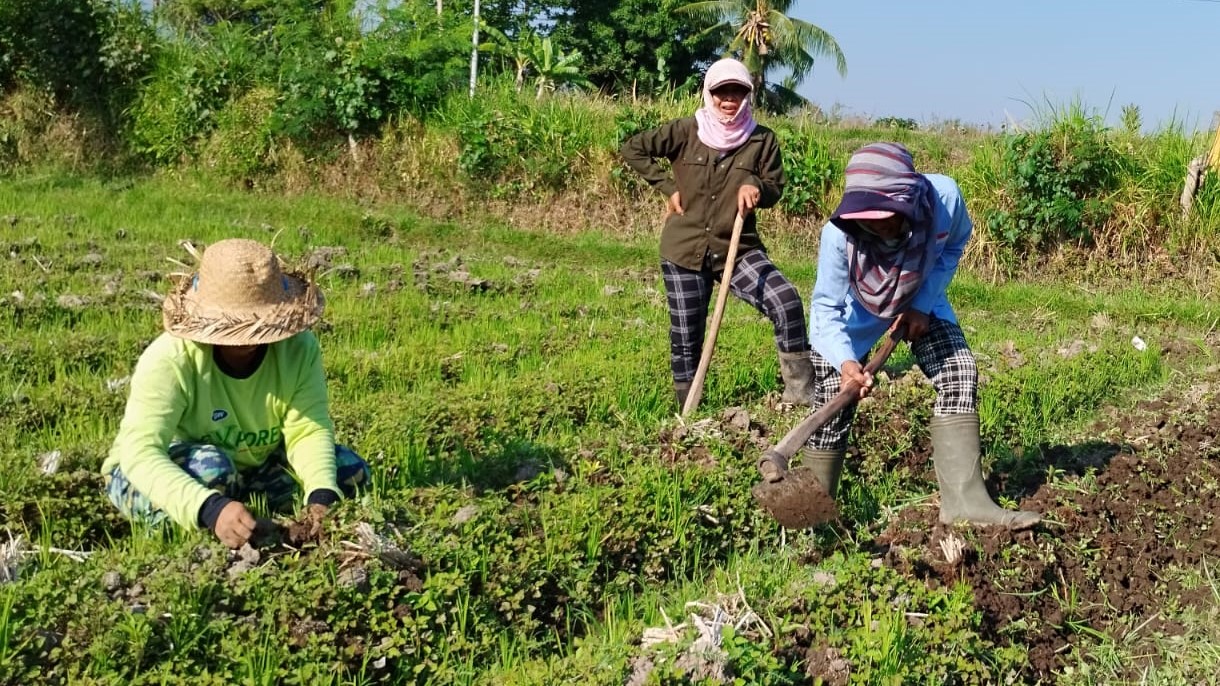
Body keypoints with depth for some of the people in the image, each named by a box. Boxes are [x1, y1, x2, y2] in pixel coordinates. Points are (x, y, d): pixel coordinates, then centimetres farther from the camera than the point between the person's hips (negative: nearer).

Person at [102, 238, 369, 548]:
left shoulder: (299, 348, -20)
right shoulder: (170, 359, -31)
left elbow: (309, 430, -24)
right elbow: (140, 452, -41)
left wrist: (322, 497, -45)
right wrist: (210, 508, -58)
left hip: (253, 469, 5)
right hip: (152, 477, -4)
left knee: (349, 469, -12)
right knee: (210, 466, -37)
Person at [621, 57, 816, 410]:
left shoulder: (762, 139, -1)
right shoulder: (686, 131, -3)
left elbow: (776, 187, 4)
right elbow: (632, 148, 3)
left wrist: (756, 188, -20)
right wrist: (667, 187, -2)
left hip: (738, 248, 0)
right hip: (684, 250, 0)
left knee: (786, 301, -23)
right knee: (686, 336, 6)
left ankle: (801, 395, -16)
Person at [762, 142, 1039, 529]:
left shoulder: (944, 196, -35)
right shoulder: (839, 233, -40)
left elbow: (955, 243, -11)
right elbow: (826, 308, -33)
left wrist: (923, 303, -18)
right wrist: (844, 359, -51)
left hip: (918, 301, 3)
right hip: (853, 311, -2)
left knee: (960, 372, -12)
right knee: (833, 401, -7)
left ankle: (963, 499, -11)